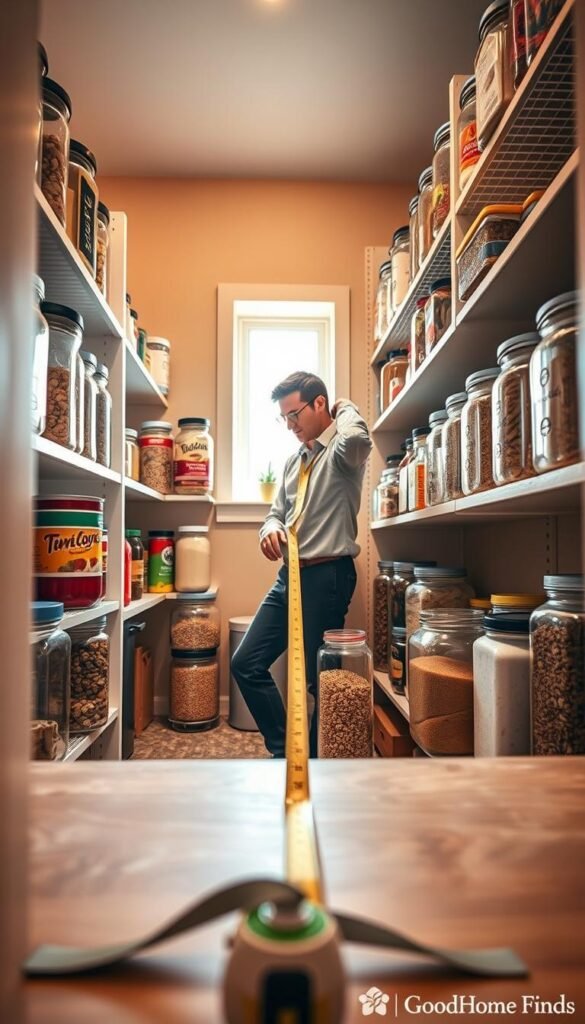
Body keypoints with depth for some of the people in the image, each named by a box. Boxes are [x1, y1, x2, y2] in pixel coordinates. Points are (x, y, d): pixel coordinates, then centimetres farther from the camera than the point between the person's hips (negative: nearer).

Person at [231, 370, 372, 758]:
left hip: (326, 577, -8)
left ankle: (315, 755, 25)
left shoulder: (341, 452, -7)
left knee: (319, 677, 2)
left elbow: (357, 440, -33)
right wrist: (271, 527, -2)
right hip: (289, 575, 9)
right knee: (246, 664, 9)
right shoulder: (294, 460, 18)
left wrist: (345, 407, -10)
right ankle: (284, 749, 22)